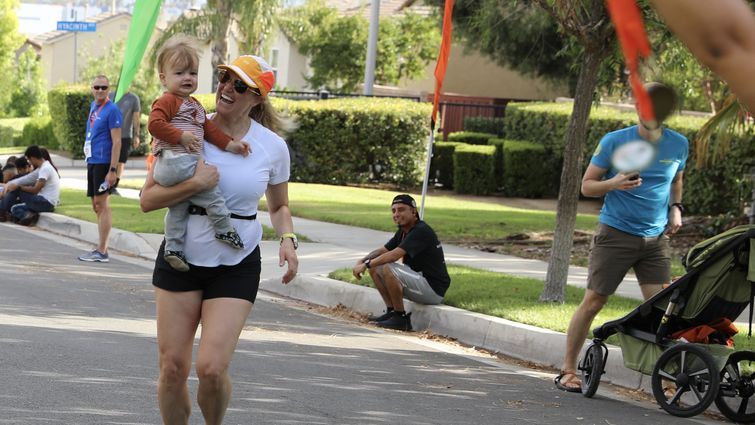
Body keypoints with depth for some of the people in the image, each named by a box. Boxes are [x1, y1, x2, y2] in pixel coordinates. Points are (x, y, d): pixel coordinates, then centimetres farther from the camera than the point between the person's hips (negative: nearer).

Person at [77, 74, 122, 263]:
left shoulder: (112, 110, -11)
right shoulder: (93, 106, 14)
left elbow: (116, 142, -15)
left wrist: (113, 170, -21)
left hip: (103, 163, -9)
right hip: (92, 162, 9)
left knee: (102, 204, -8)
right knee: (97, 206, 12)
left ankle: (102, 252, -7)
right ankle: (101, 249, 18)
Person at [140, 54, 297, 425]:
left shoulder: (272, 147, -1)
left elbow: (279, 206, 16)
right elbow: (147, 199, -6)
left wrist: (287, 239, -4)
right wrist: (195, 184, -21)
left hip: (237, 266, 0)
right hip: (181, 256, 1)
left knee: (211, 368, -12)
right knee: (173, 368, -1)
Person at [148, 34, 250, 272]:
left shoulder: (194, 105, 24)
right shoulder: (167, 101, -6)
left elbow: (208, 129, 24)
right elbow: (155, 124, -19)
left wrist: (229, 144, 16)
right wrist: (181, 136, -20)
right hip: (176, 161, -10)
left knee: (178, 210, 11)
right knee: (210, 191, -10)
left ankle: (173, 248, 15)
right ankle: (224, 230, -2)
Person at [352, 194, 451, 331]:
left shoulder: (421, 231, -19)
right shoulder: (403, 231, 11)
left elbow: (395, 255, -27)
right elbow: (383, 250, 14)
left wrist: (366, 264, -25)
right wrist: (361, 261, -4)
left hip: (433, 290, -10)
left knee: (388, 269, -28)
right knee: (375, 268, 6)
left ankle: (401, 318, -18)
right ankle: (391, 311, 7)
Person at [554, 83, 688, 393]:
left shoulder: (678, 145, 5)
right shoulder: (615, 141, -6)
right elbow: (587, 185, -2)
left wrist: (675, 208, 6)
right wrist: (613, 184, -22)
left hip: (656, 238, 3)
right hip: (616, 235, -3)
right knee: (593, 302, -2)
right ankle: (568, 370, 9)